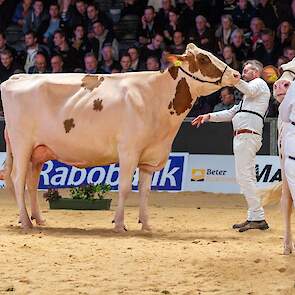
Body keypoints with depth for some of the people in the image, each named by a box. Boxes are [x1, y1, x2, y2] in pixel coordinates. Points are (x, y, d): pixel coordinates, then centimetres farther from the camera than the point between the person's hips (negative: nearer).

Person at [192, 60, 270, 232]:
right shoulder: (249, 94, 33)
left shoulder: (259, 83, 3)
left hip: (247, 135, -11)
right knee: (247, 178, 10)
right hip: (242, 136, 11)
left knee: (244, 176, -16)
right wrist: (209, 116, 23)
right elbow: (232, 113, 33)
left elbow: (248, 90, -22)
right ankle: (254, 218, 12)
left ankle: (258, 218, -19)